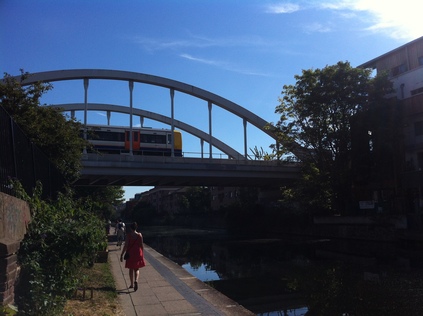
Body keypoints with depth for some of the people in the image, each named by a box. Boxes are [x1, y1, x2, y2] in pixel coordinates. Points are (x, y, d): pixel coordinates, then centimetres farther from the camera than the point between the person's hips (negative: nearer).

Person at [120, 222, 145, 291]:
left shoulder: (128, 235, -8)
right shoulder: (139, 235, -2)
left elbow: (126, 246, -10)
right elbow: (142, 245, 1)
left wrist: (122, 254, -3)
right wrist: (142, 254, 12)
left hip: (130, 254, -1)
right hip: (138, 253, 1)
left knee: (131, 269, 15)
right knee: (137, 269, 11)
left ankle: (132, 284, 22)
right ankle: (136, 281, -14)